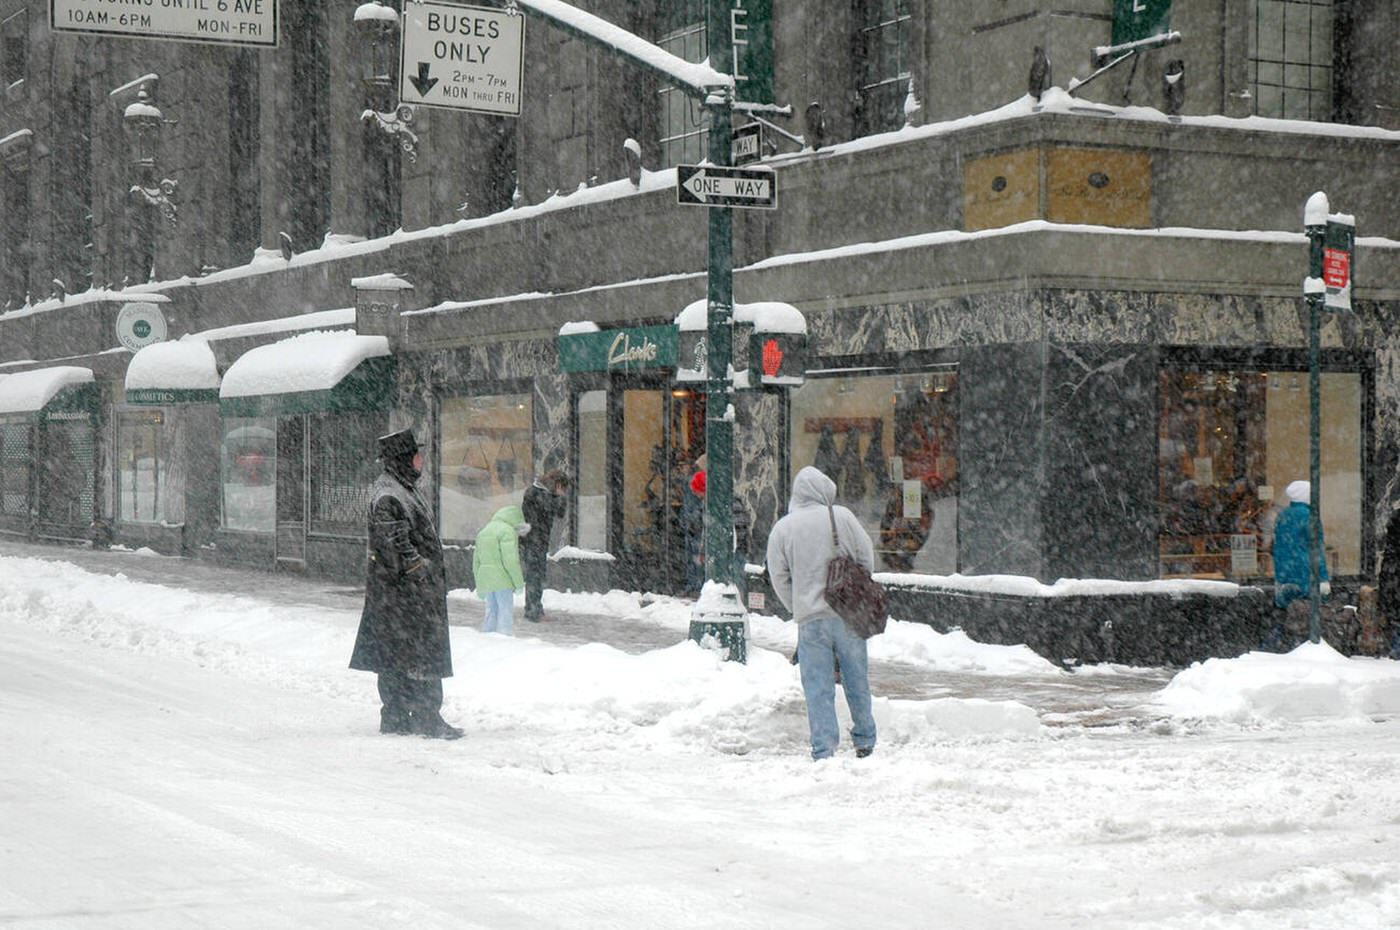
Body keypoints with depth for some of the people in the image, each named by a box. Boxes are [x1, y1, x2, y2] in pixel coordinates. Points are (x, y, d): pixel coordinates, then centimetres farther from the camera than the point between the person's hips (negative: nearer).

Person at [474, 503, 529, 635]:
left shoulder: (483, 531, 19)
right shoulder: (507, 531, -8)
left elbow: (476, 560, 21)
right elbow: (510, 559, -16)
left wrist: (479, 587, 25)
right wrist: (519, 582, -10)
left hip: (485, 579, 7)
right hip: (502, 580, -7)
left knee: (491, 613, 14)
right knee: (506, 614, -5)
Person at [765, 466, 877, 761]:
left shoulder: (782, 528, 0)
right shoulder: (842, 517, -3)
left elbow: (780, 579, 3)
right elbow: (867, 557, 3)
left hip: (810, 619, 0)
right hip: (849, 615, 1)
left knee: (818, 689, 4)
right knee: (857, 681, 15)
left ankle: (824, 751, 0)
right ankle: (865, 742, 26)